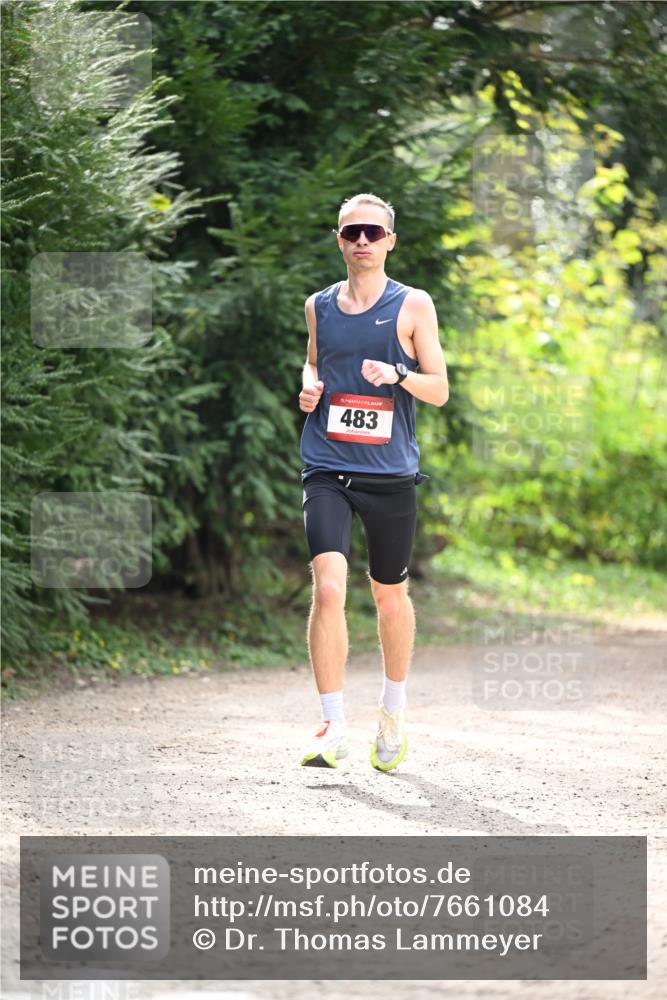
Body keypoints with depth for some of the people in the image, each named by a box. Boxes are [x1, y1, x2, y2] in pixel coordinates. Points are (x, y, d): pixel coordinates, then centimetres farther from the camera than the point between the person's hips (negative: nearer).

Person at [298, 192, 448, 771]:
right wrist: (309, 387, 3)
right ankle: (334, 728, -11)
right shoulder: (320, 306, 8)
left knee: (391, 594, 12)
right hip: (327, 469, 1)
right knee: (328, 588, -17)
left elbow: (440, 390, 1)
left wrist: (398, 375, -19)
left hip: (391, 473, -1)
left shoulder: (413, 306, 0)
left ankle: (394, 713, 34)